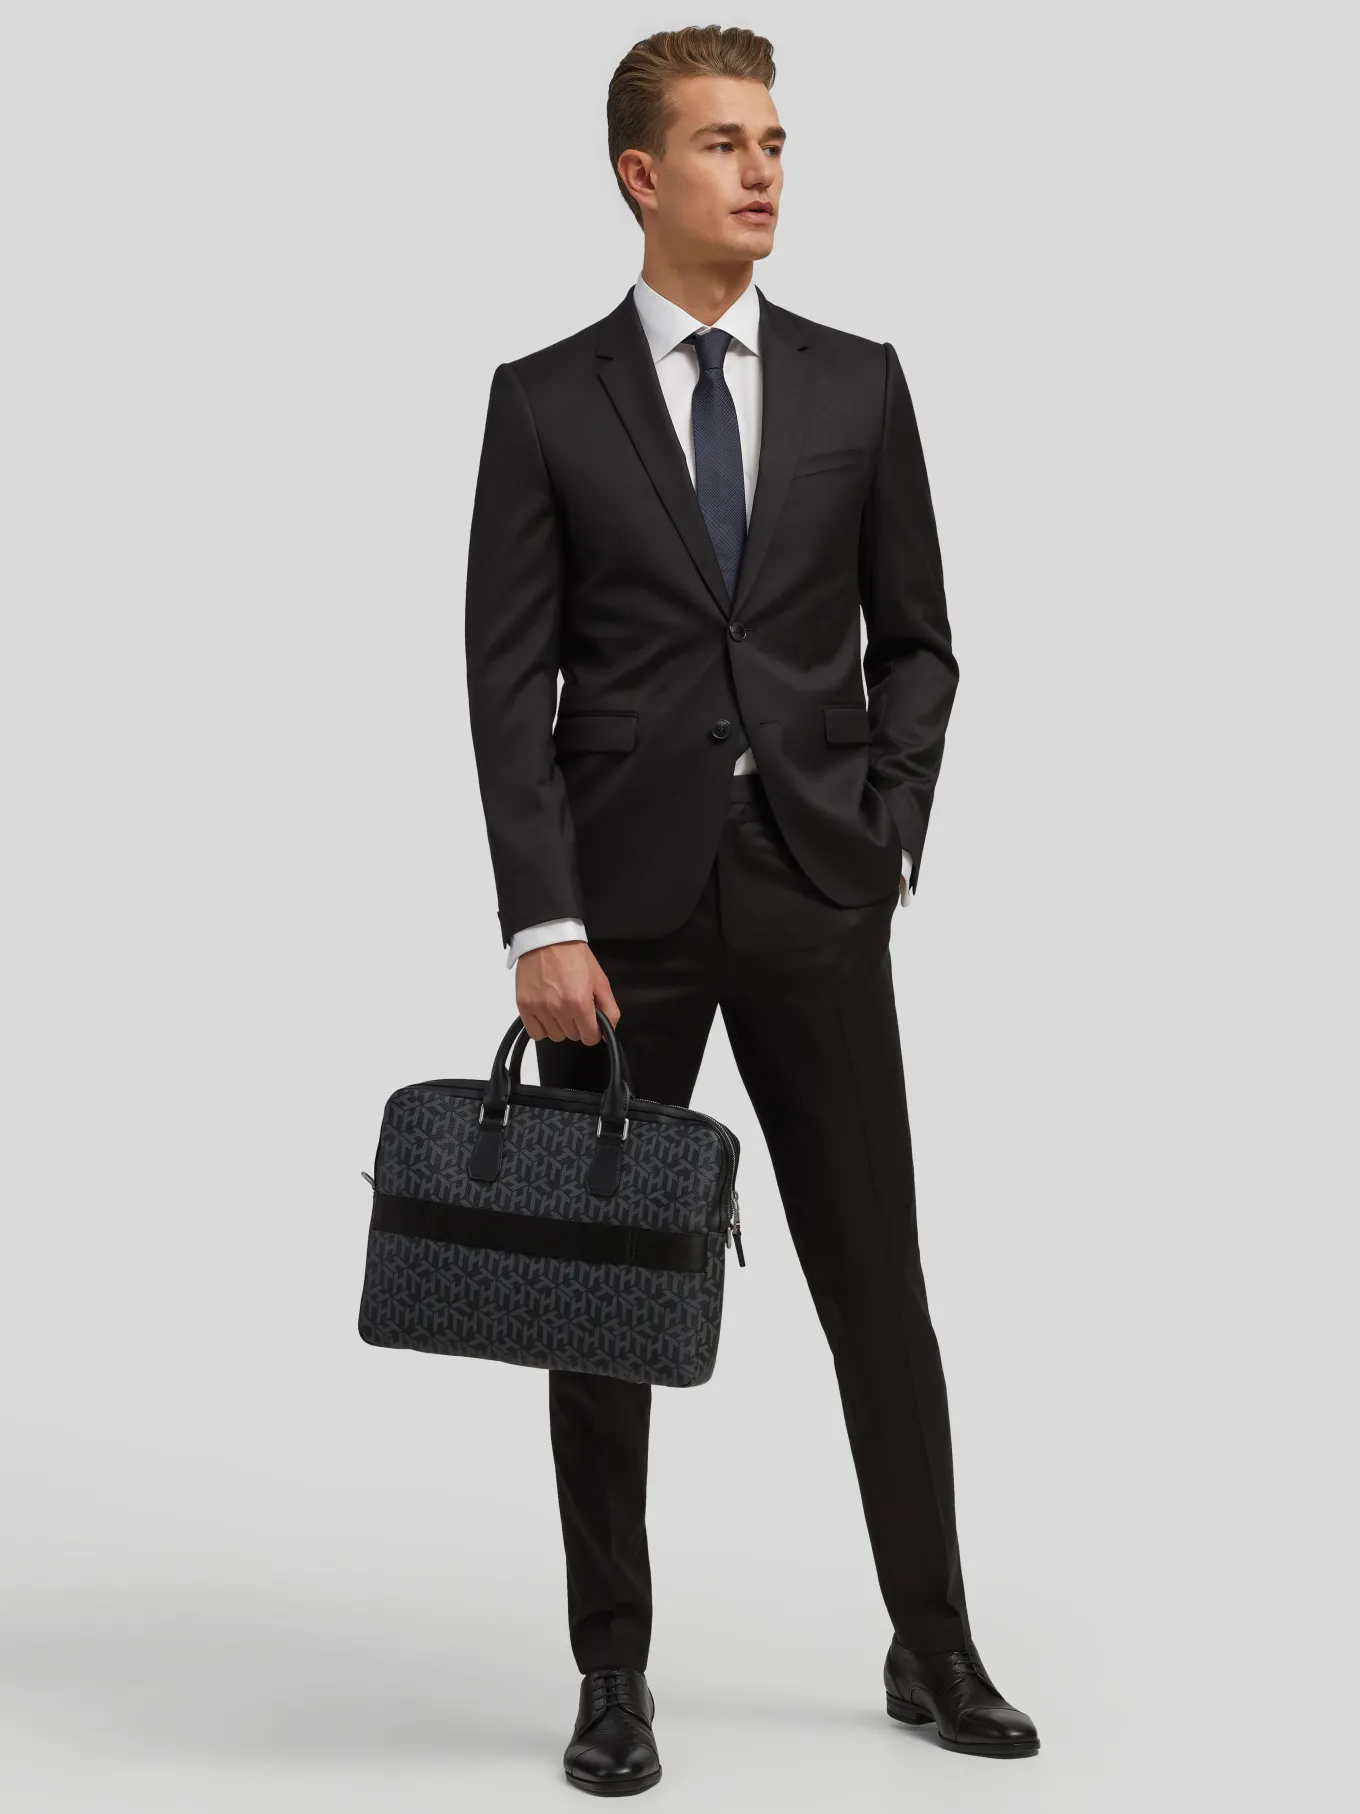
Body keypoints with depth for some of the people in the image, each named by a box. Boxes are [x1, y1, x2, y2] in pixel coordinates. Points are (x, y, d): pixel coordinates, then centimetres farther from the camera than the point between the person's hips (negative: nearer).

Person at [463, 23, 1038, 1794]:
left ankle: (935, 1650, 19)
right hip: (622, 899, -1)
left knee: (878, 1282, 5)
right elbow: (510, 683, -4)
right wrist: (543, 925, -12)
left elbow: (915, 641, 10)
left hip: (816, 897, 1)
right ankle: (614, 1676, 16)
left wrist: (886, 838, -2)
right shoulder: (544, 401, 1)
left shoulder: (858, 383, 7)